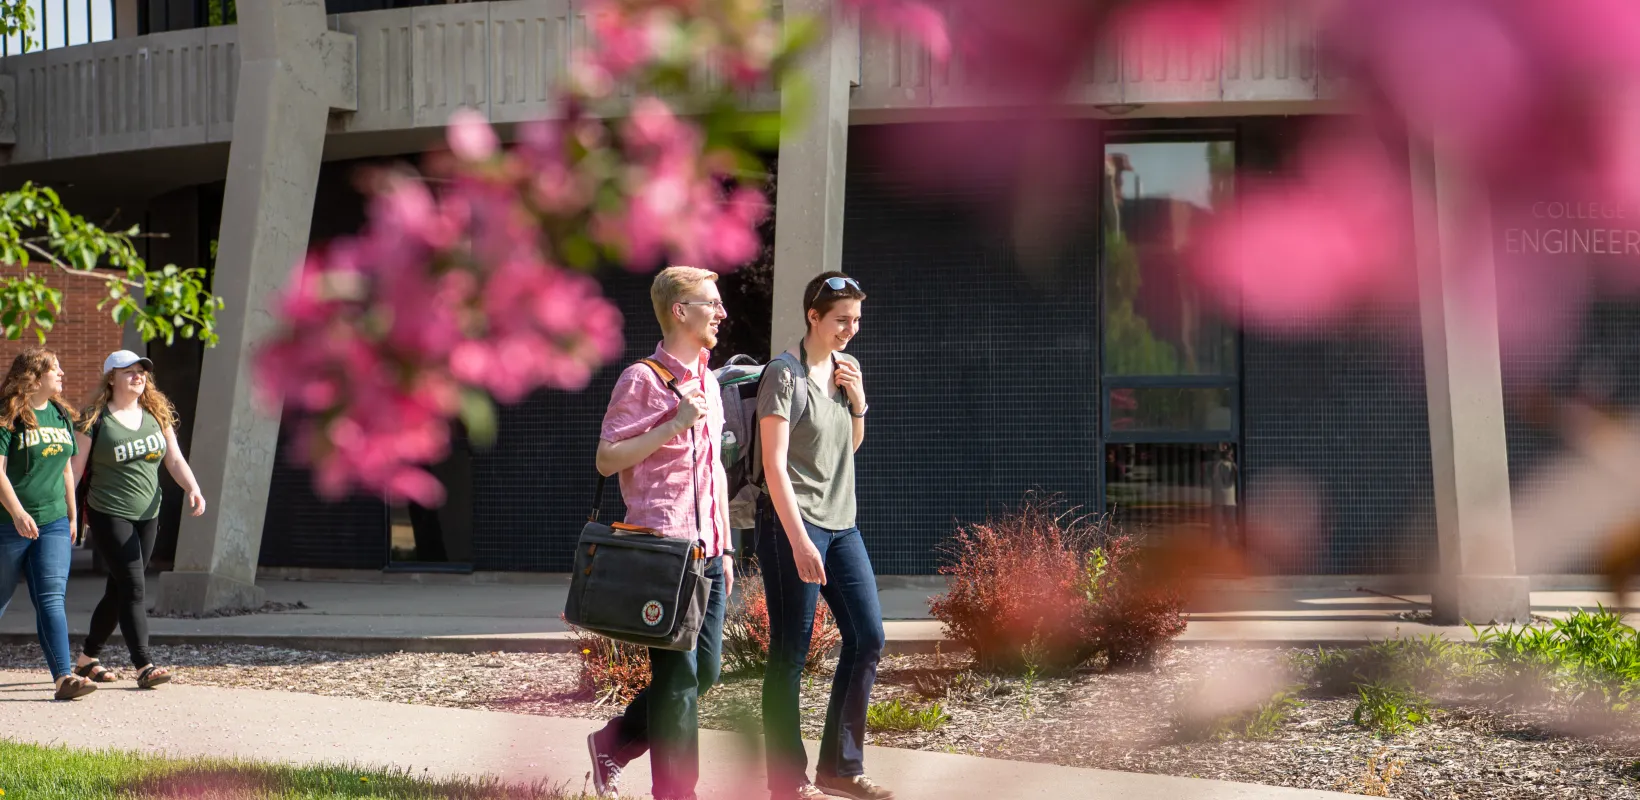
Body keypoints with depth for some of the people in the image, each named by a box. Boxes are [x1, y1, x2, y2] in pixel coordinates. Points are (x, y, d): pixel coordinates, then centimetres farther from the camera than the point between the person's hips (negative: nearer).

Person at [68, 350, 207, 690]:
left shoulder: (157, 415, 8)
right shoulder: (95, 419, -7)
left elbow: (175, 460, 6)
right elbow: (75, 468, -6)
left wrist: (193, 489, -12)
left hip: (147, 516, 6)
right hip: (109, 516, -6)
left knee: (118, 591, 12)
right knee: (132, 588, -13)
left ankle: (87, 658, 26)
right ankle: (144, 666, -15)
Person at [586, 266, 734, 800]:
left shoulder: (708, 382, 18)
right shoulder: (642, 379, -7)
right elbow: (607, 459, -12)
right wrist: (675, 424, -18)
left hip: (705, 549, 8)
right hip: (661, 545, -8)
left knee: (705, 671, 8)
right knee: (678, 674, -5)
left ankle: (613, 744, 25)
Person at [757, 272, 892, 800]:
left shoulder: (843, 368, 12)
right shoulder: (785, 375, -11)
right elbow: (774, 465, -15)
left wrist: (857, 399, 4)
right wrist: (799, 540, -21)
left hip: (841, 524, 8)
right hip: (793, 523, -8)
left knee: (868, 638, 3)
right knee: (791, 652, -3)